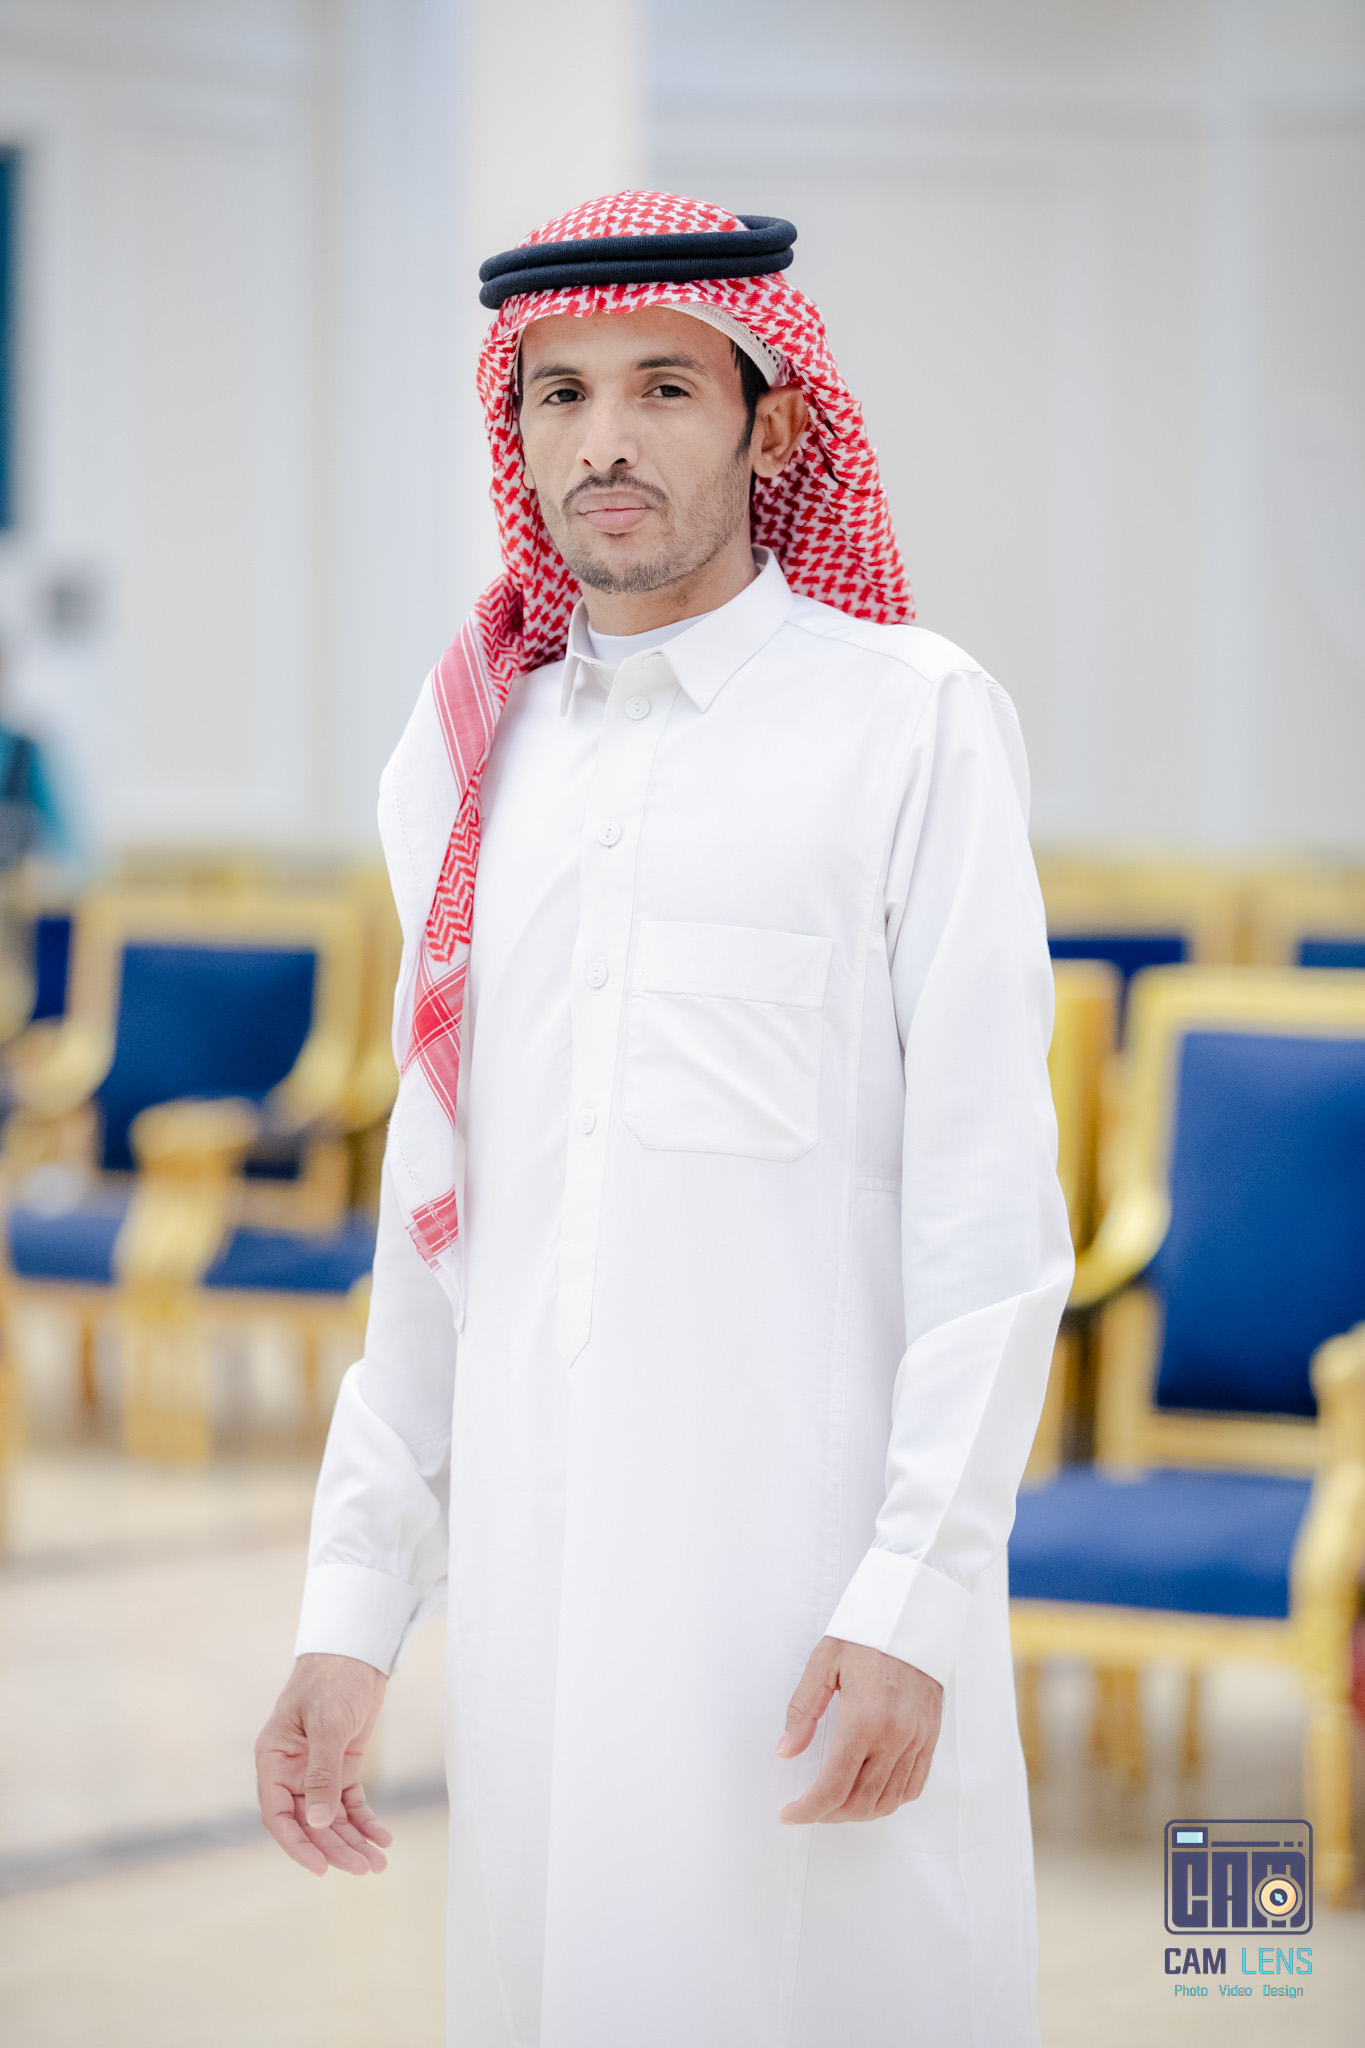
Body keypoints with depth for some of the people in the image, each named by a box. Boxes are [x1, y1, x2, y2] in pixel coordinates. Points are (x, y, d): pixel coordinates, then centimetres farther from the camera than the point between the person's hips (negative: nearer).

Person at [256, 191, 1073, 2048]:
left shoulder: (912, 724, -2)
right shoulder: (464, 764, 13)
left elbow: (989, 1201, -6)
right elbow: (432, 1217, 15)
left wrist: (915, 1599, -13)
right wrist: (355, 1609, 9)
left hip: (806, 1560, -4)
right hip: (535, 1561, 5)